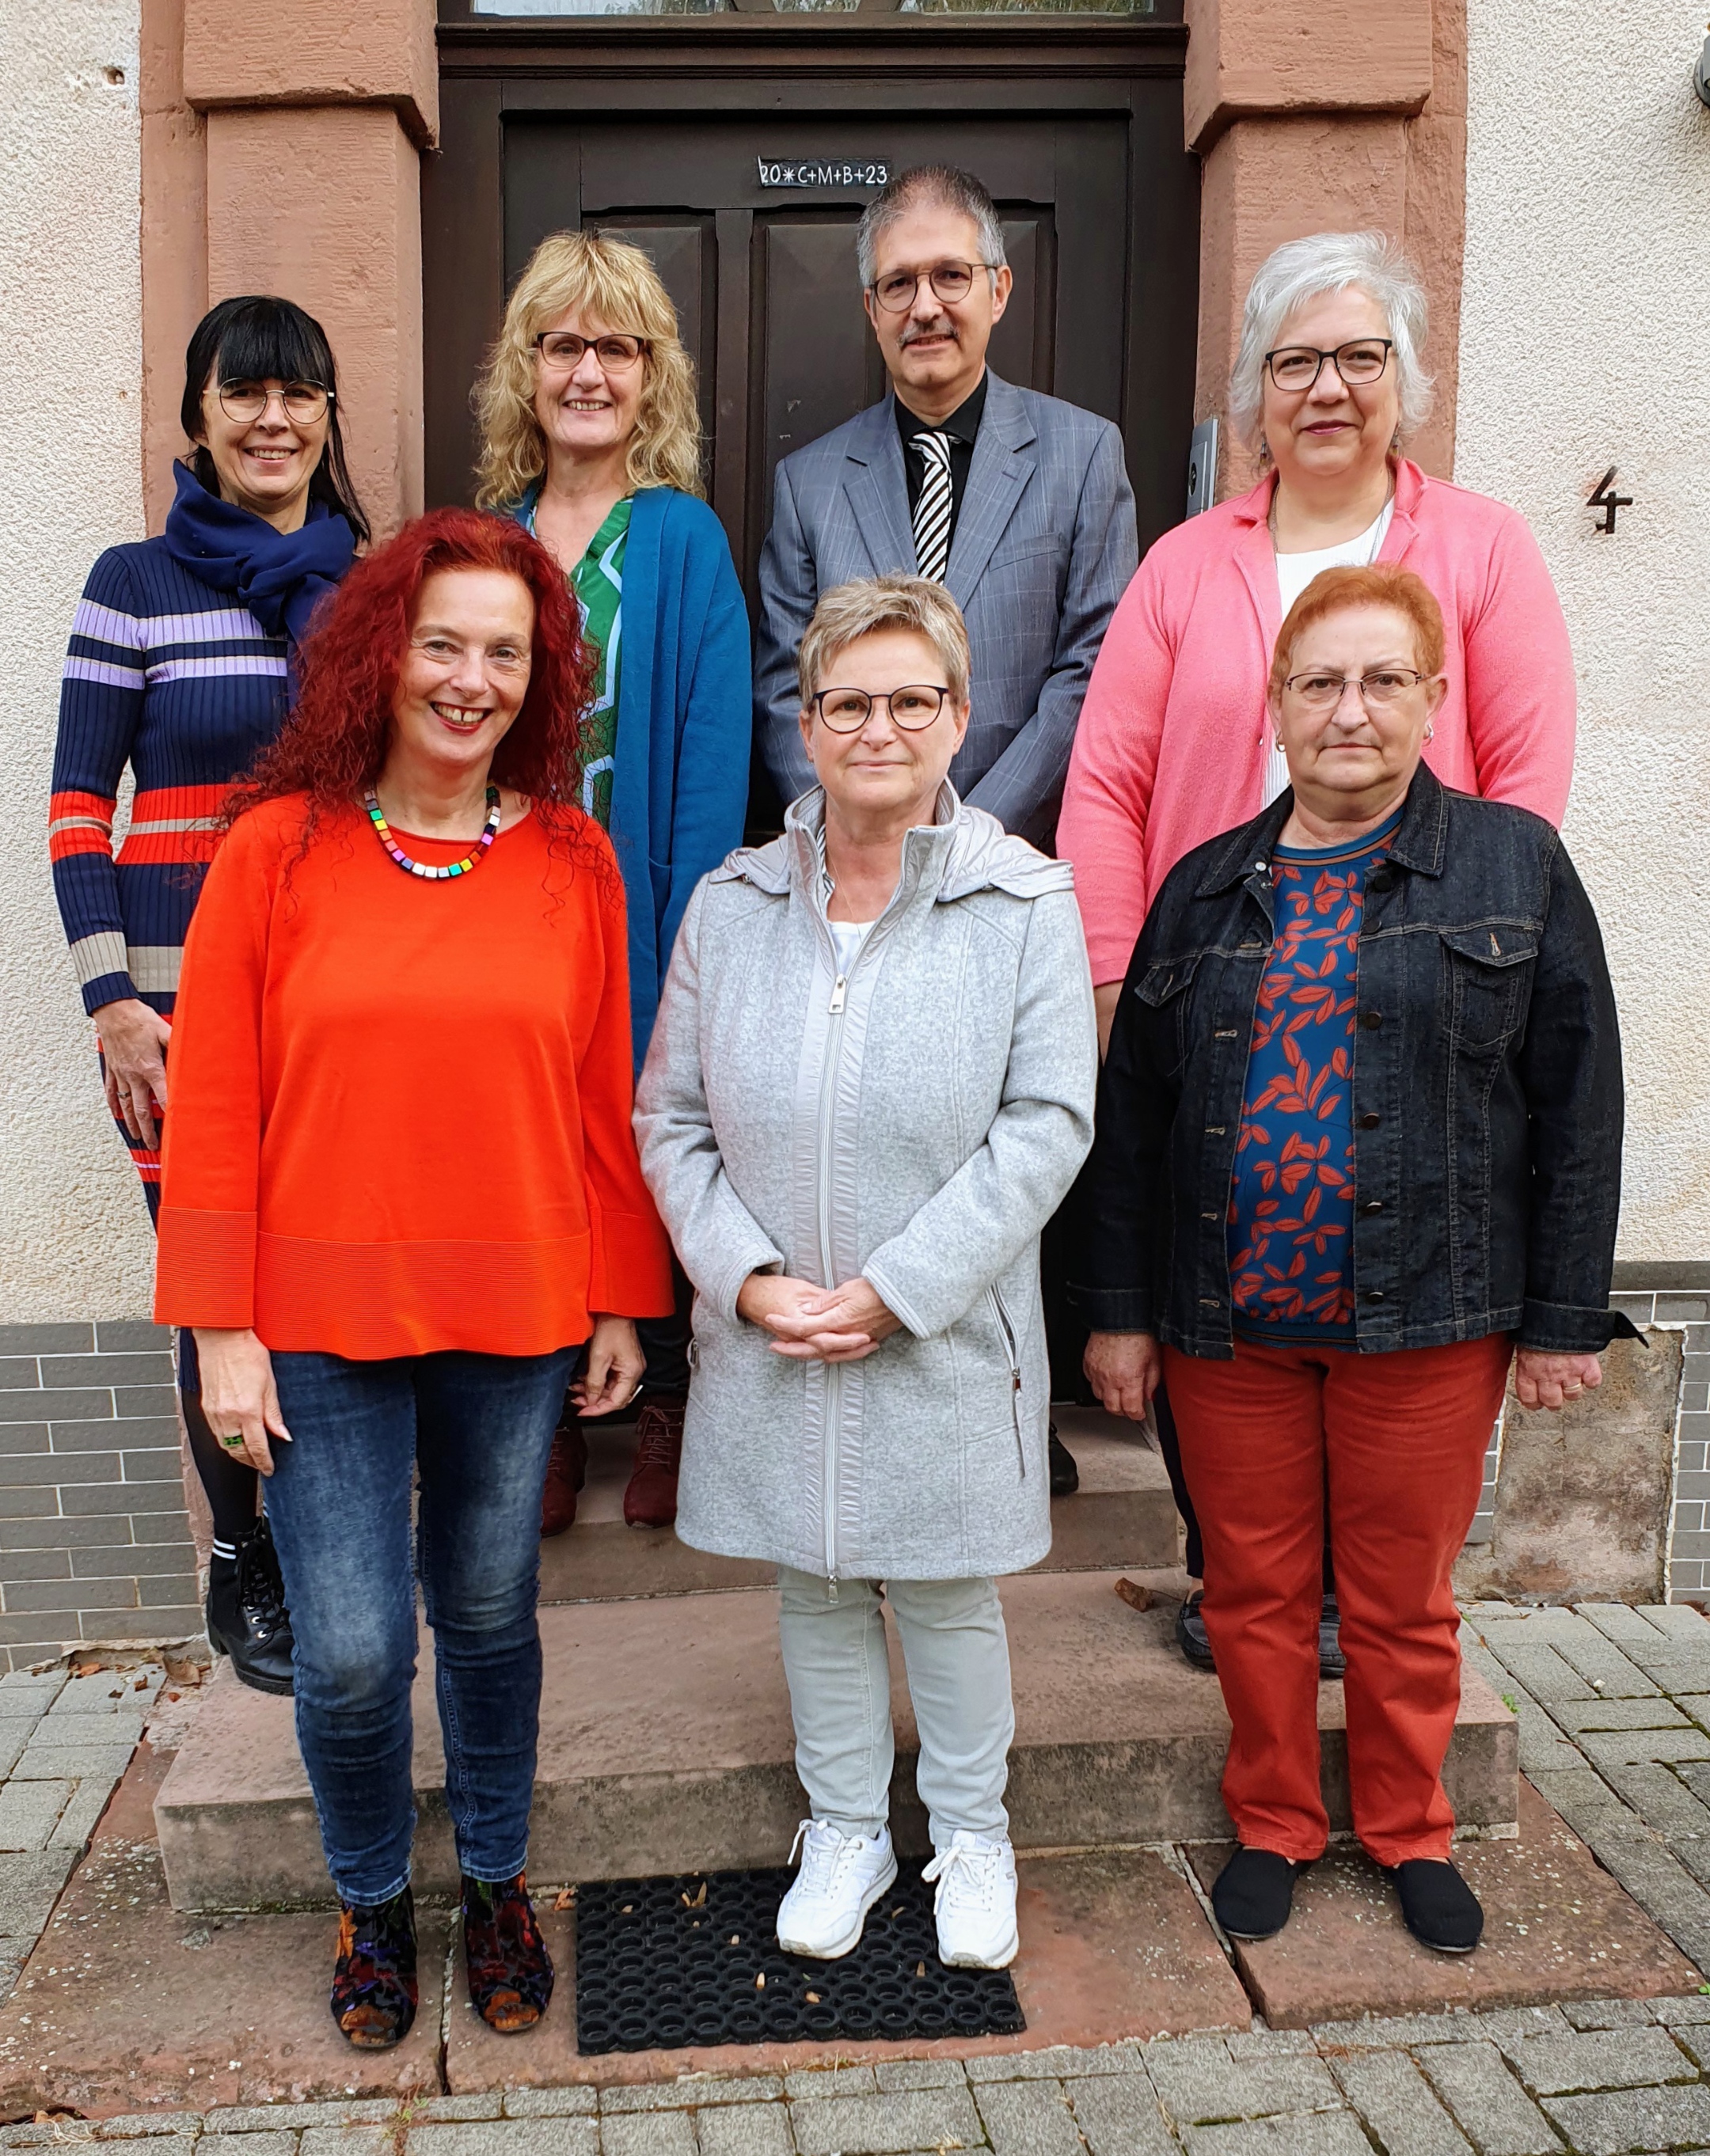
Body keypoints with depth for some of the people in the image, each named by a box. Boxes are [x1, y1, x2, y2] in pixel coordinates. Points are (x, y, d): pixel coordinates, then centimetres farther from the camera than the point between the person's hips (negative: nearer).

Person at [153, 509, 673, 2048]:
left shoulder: (573, 859, 0)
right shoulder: (278, 847, -5)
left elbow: (605, 1098, 4)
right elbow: (213, 1105, -4)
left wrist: (622, 1300, 6)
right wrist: (223, 1329, -6)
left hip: (516, 1314, 2)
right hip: (323, 1316, -1)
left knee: (491, 1615, 16)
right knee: (352, 1650, 4)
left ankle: (496, 1879, 42)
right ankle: (371, 1896, 34)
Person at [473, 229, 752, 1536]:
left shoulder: (685, 539, -3)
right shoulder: (491, 537, 10)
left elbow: (715, 751, -9)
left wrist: (688, 935, -16)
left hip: (636, 906, -3)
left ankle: (665, 1405, 24)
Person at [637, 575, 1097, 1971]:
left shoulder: (1025, 904, -7)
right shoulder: (731, 907, 1)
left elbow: (1045, 1126, -12)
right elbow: (672, 1121, 3)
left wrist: (894, 1291, -16)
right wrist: (748, 1277, -10)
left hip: (948, 1340, -2)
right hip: (770, 1344, 3)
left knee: (948, 1592, 13)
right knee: (813, 1589, 17)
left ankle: (972, 1833, 37)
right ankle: (846, 1830, 38)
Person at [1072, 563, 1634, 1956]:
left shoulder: (1515, 865, 0)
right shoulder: (1207, 888, 6)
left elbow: (1577, 1107, -1)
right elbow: (1131, 1111, 7)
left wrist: (1566, 1316, -3)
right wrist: (1117, 1308, 5)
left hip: (1427, 1319, -2)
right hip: (1228, 1319, 2)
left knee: (1402, 1600, 12)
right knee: (1255, 1592, 13)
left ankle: (1410, 1832, 36)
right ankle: (1273, 1826, 34)